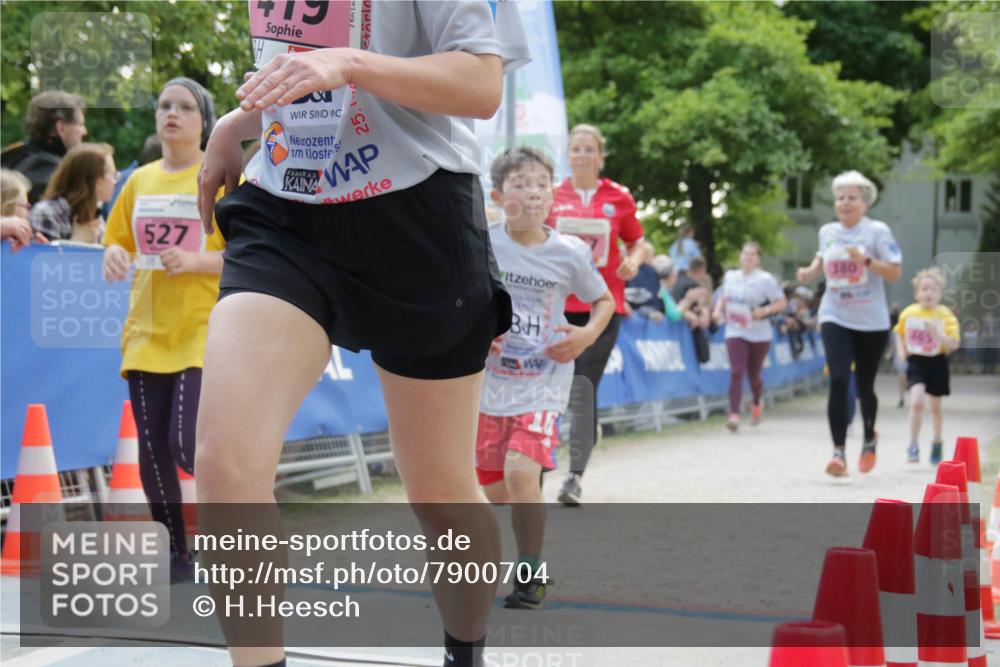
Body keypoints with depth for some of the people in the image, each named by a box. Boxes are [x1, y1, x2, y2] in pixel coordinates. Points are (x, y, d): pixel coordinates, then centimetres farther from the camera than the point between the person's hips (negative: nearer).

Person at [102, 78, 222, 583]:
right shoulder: (140, 180, 13)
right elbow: (118, 241, 18)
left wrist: (194, 260, -20)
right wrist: (114, 254, -5)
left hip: (205, 330, -5)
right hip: (147, 333, 5)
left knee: (187, 443, -18)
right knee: (152, 455, 3)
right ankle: (176, 559, 19)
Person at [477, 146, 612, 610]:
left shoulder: (569, 253, -7)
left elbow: (604, 301, 9)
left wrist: (587, 335, -9)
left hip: (543, 383, -2)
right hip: (490, 382, 2)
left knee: (521, 471, -22)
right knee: (495, 489, 11)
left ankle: (531, 573, -4)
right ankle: (530, 565, 39)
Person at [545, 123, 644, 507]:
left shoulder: (619, 198, 4)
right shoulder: (553, 196, 5)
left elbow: (636, 243, 15)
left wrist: (633, 261, -6)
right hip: (558, 304, 1)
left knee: (584, 389, -7)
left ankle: (576, 475, -4)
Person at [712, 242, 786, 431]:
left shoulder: (765, 279, -7)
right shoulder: (730, 276, 5)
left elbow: (781, 302, -4)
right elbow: (723, 298, 21)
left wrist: (765, 310, -20)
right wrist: (718, 310, 1)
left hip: (759, 335, -2)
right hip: (735, 332, 2)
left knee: (753, 375, 9)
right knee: (736, 372, -15)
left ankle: (757, 403, 41)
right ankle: (734, 414, -17)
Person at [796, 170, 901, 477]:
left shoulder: (878, 231, -8)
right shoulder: (827, 232, 5)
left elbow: (895, 273, -11)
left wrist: (866, 261, -26)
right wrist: (810, 271, 5)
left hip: (871, 321, -2)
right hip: (835, 318, 2)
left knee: (864, 386, 9)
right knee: (838, 382, -15)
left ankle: (869, 438, 38)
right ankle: (839, 451, -14)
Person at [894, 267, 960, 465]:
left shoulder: (946, 315, -12)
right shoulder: (908, 313, -6)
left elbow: (954, 344, -15)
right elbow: (899, 332, 14)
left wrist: (938, 334, -31)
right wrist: (900, 349, -2)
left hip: (937, 362, 0)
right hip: (916, 361, 0)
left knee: (935, 406, 14)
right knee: (916, 400, -19)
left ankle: (937, 443, 36)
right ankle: (913, 445, -9)